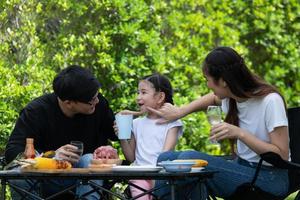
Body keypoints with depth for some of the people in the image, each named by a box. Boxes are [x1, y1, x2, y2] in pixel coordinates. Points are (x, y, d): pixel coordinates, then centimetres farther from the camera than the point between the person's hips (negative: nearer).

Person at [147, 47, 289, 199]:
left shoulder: (270, 101, -19)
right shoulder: (231, 97, 4)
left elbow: (282, 155, -21)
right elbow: (214, 98, 30)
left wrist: (240, 133, -27)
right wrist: (179, 111, 20)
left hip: (270, 177, -8)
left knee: (189, 158, -25)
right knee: (166, 158, -6)